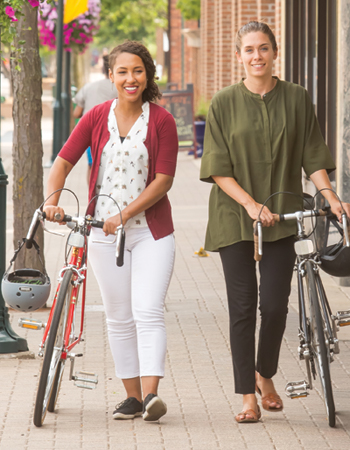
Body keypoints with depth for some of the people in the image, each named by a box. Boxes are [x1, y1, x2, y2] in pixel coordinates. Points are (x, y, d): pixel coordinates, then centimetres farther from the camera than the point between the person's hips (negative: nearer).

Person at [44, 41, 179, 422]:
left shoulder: (161, 121, -5)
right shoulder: (97, 118, 2)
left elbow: (162, 180, -9)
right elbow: (64, 161, 0)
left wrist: (125, 214, -16)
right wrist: (52, 199, -18)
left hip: (151, 232, -3)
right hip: (105, 233, 3)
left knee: (147, 311, -14)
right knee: (119, 318, 7)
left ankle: (150, 393, -20)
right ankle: (132, 396, 15)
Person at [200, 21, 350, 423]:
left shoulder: (296, 99, 4)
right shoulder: (224, 104, 1)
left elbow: (312, 157, 6)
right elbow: (218, 169, -3)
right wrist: (250, 203, -15)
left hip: (282, 216, 1)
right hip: (235, 218, 0)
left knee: (274, 303, -6)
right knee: (242, 306, -1)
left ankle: (265, 376, 20)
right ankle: (248, 395, 6)